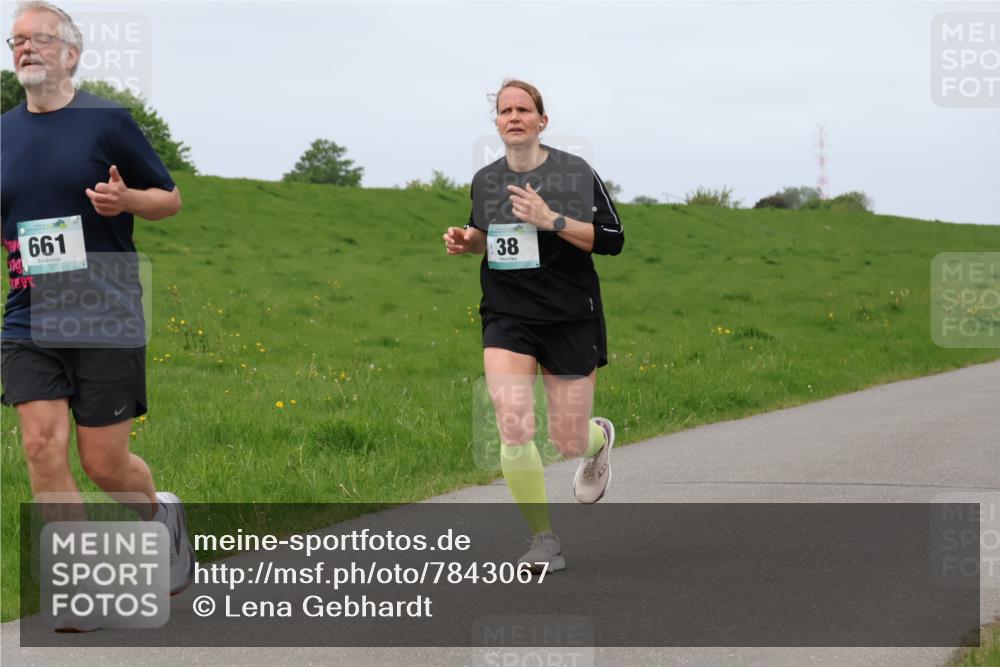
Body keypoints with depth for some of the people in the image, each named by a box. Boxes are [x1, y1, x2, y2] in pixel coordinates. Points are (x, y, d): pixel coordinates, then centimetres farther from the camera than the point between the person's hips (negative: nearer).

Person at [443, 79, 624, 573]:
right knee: (513, 429, -18)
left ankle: (598, 439, 43)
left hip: (569, 317, -2)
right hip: (507, 318, 2)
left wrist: (551, 220, -19)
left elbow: (612, 239, -9)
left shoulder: (576, 173, -5)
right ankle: (543, 539, -3)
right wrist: (466, 240, 2)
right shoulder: (485, 180, 7)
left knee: (568, 443, 2)